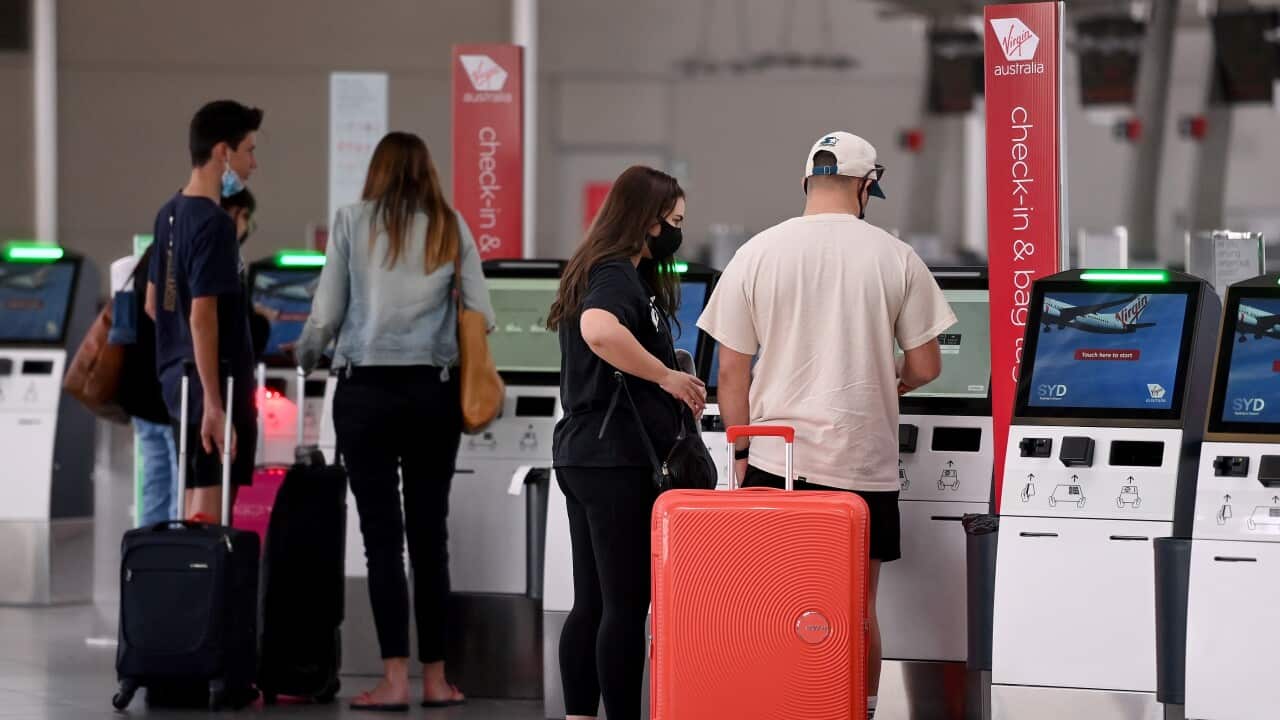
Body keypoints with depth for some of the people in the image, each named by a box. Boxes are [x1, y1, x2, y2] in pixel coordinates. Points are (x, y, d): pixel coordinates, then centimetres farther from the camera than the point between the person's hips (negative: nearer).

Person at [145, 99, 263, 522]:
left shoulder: (169, 214, 11)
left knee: (194, 511, 14)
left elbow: (152, 304, 19)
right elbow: (202, 316, -22)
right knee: (210, 515, -7)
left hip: (178, 377, 9)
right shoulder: (213, 223, -16)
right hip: (216, 381, -9)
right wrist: (214, 404, -24)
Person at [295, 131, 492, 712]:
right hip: (434, 391, 2)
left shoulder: (353, 222, 2)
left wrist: (305, 359, 21)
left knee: (382, 533, -2)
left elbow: (325, 316, 1)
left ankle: (395, 679, -6)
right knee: (430, 533, 7)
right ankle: (435, 679, 9)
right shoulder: (451, 227, 6)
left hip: (367, 388, -2)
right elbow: (482, 316, 4)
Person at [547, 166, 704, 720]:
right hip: (617, 461, -10)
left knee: (592, 603, 11)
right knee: (627, 604, -5)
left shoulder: (596, 273, 17)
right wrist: (666, 375, -27)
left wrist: (668, 372, 17)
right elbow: (600, 331, -37)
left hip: (582, 456, 10)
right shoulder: (618, 278, -14)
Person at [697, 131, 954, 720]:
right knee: (857, 608, 7)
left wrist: (743, 452, 12)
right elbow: (925, 366, 2)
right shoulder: (896, 259, -2)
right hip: (863, 463, -1)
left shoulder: (756, 255, 0)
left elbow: (731, 372, 1)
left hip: (777, 460, 1)